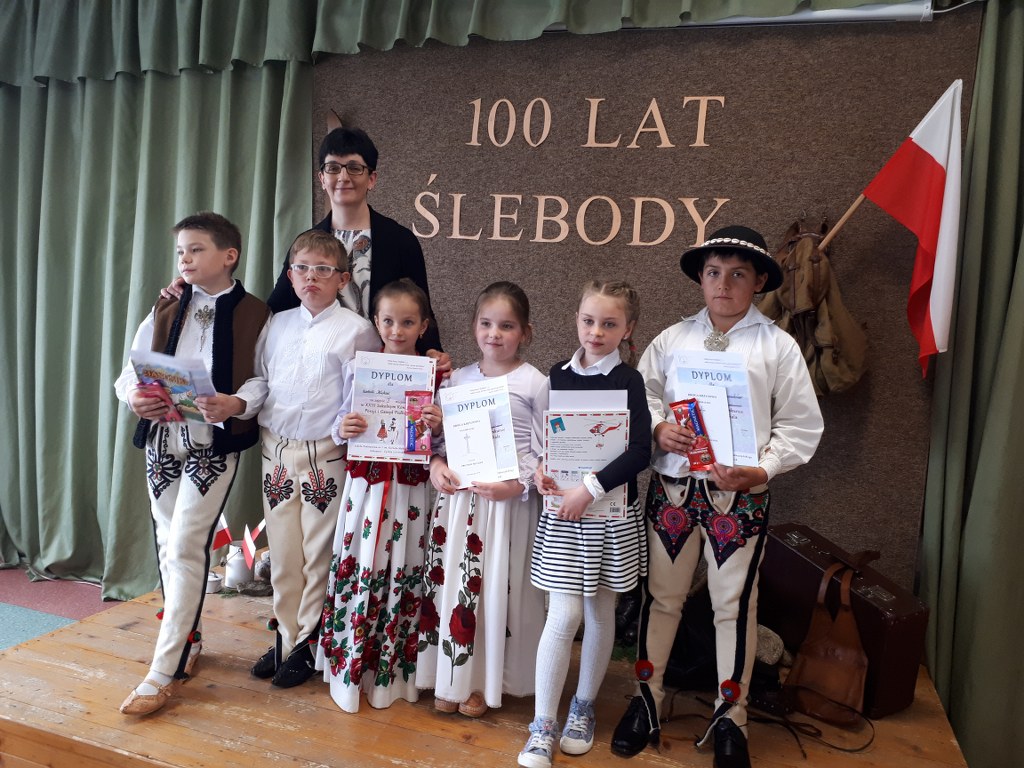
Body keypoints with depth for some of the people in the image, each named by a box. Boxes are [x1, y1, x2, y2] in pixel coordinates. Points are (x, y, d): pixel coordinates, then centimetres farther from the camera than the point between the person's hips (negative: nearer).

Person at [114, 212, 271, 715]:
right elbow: (130, 372, 7)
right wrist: (136, 397, -14)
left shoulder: (255, 315, -3)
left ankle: (163, 673, -3)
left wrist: (236, 403, -25)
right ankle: (187, 639, 31)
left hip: (214, 443, -5)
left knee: (185, 547, -10)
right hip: (161, 438, 5)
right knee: (168, 546, 12)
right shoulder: (165, 311, 11)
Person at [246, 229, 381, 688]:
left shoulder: (356, 330, -3)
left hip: (325, 453, -4)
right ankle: (285, 637, 27)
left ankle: (307, 645, 20)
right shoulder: (277, 325, 12)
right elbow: (260, 381, 16)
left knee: (318, 555, 4)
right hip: (276, 450, 4)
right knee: (282, 552, 12)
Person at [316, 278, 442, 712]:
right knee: (356, 570, 2)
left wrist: (438, 428, -17)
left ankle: (391, 673, 22)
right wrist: (343, 429, -15)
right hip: (365, 483, 1)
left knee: (402, 574, 4)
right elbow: (340, 428, 7)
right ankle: (351, 671, 19)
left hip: (410, 488, 0)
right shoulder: (360, 369, 3)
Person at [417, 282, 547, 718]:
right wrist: (435, 465, -7)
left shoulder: (534, 383, -4)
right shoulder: (458, 379, 9)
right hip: (457, 492, 4)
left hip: (508, 499, -4)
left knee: (496, 586, 2)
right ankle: (450, 677, 26)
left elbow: (547, 449, -5)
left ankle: (485, 681, 21)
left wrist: (519, 485, -18)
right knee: (450, 579, 8)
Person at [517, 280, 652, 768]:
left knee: (600, 611, 13)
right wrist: (541, 470, -8)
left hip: (611, 512, -1)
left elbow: (640, 452, -16)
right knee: (564, 614, -2)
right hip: (563, 510, 1)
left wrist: (589, 489, -20)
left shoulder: (627, 380, -8)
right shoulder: (559, 375, 3)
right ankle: (542, 725, 11)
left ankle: (584, 706, 33)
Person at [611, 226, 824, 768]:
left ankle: (730, 719, 28)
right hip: (672, 487, 2)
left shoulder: (778, 347, 0)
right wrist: (657, 428, -10)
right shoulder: (672, 339, 5)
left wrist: (758, 470, -13)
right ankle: (646, 700, 30)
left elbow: (801, 427, -1)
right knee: (661, 596, 11)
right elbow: (640, 395, 10)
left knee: (734, 605, 8)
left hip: (740, 495, -1)